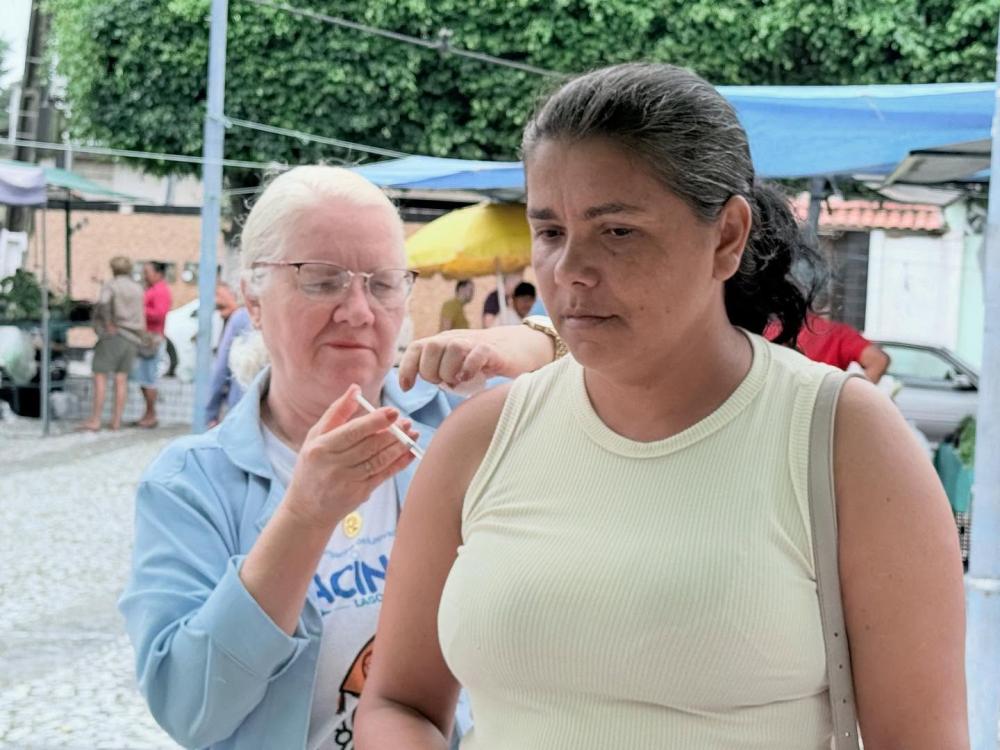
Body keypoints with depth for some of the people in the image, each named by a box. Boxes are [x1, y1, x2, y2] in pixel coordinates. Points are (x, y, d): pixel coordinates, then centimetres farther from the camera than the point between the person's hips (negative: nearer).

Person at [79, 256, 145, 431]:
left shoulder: (110, 286, -5)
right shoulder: (137, 289, 11)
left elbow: (103, 303, -26)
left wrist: (108, 324, -16)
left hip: (112, 336, -5)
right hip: (131, 339, 5)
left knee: (100, 377, -5)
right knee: (121, 379, 6)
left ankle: (95, 421, -9)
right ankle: (116, 420, 3)